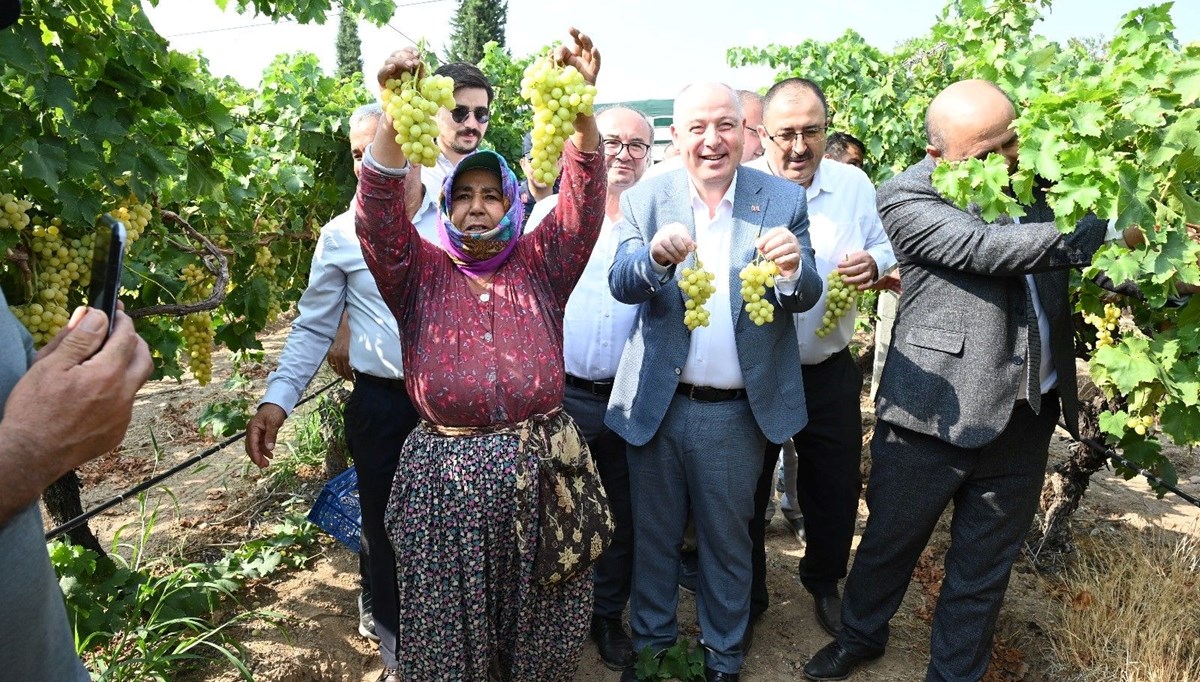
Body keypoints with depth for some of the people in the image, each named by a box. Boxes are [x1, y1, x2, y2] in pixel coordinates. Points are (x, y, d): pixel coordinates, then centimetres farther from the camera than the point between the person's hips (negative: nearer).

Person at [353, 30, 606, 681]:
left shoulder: (539, 264, 5)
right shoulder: (421, 272, 4)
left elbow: (583, 196, -8)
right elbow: (378, 210, -12)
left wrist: (579, 105, -25)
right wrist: (395, 113, -28)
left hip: (540, 469, 1)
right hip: (444, 477, 0)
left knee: (539, 630, 16)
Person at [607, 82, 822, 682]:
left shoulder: (784, 200, -2)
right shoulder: (645, 200, -2)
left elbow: (806, 296, -8)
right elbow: (622, 285, -14)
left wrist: (792, 268, -31)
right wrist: (657, 256, -36)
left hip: (737, 410, 0)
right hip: (657, 403, 1)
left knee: (727, 542, 18)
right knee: (654, 537, 18)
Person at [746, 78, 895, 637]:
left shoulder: (854, 185, 0)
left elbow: (884, 247, 10)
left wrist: (873, 264, -13)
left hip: (830, 371, 3)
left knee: (835, 489, 16)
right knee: (747, 491, 11)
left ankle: (824, 582, 43)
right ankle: (746, 597, 34)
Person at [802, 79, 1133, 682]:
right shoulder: (906, 198, -9)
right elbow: (988, 248, -23)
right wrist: (1111, 231, -20)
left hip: (1025, 413, 5)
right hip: (934, 412, -4)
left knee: (984, 567, 16)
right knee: (889, 542, 14)